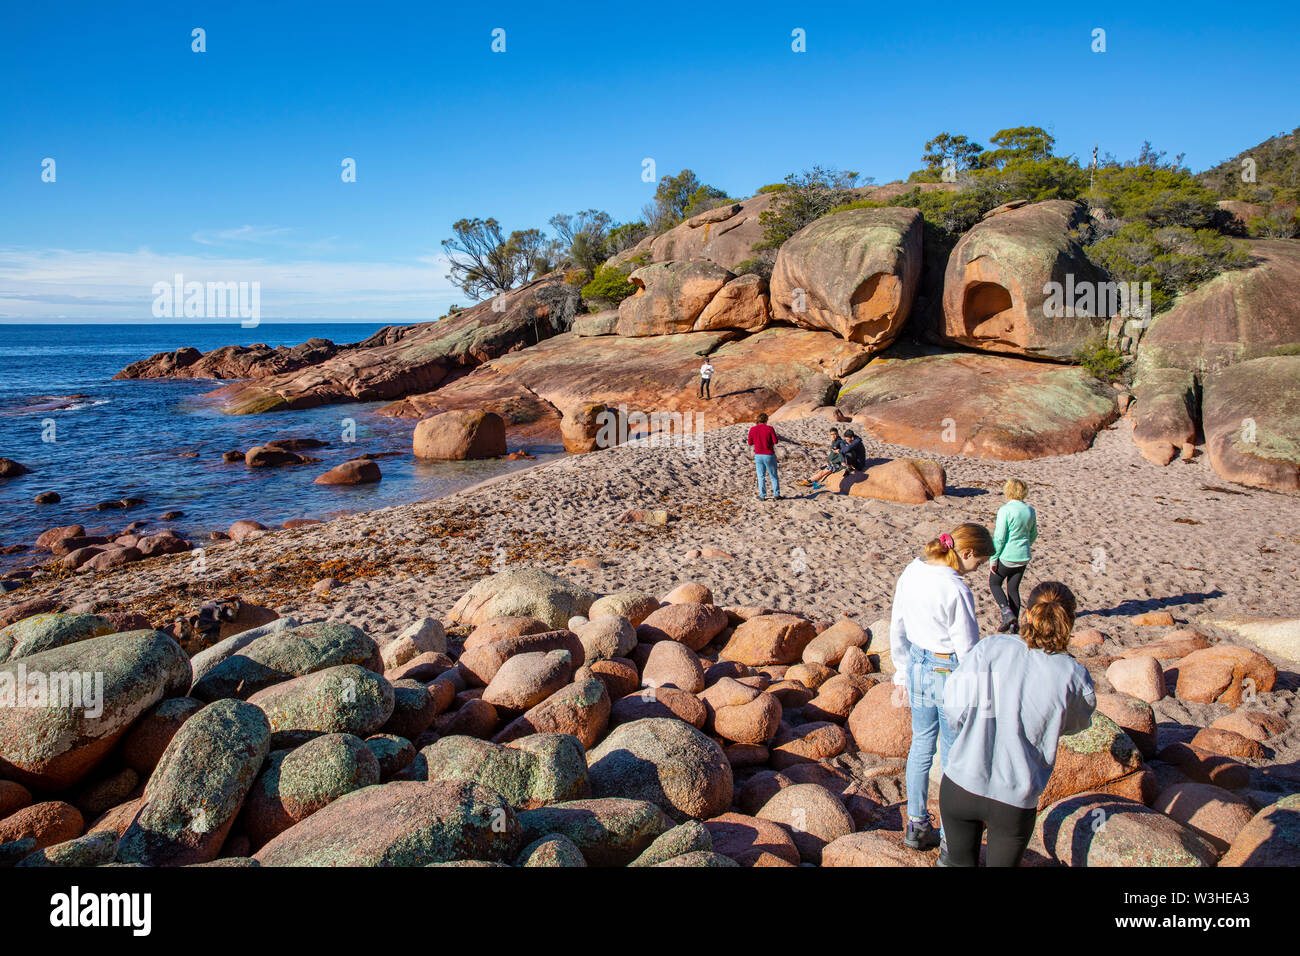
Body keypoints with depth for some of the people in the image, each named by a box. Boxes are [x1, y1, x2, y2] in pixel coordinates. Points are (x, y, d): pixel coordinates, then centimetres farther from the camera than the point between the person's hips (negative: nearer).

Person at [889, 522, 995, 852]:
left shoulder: (910, 573, -3)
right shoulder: (957, 590, -25)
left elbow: (897, 628, 7)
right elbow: (968, 650, -19)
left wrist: (902, 669, 19)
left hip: (917, 667, 7)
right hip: (950, 675, -7)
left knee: (921, 744, 21)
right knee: (955, 756, 10)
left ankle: (916, 827, 35)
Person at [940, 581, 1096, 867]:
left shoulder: (991, 647, -12)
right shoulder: (1074, 678, -12)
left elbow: (954, 709, -11)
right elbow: (1074, 724, 8)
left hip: (960, 785, 1)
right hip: (1014, 801, -1)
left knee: (961, 861, 25)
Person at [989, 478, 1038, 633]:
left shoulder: (1005, 510, -17)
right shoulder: (1030, 511, 2)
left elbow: (999, 537, -17)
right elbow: (1034, 535, 15)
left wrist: (993, 559, -9)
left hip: (1006, 556, -5)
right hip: (1023, 557, 6)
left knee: (994, 584, 13)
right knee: (1013, 588, 15)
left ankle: (1007, 613, -6)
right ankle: (1014, 624, 15)